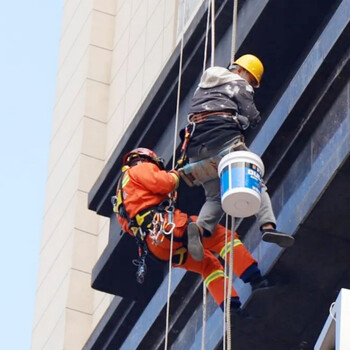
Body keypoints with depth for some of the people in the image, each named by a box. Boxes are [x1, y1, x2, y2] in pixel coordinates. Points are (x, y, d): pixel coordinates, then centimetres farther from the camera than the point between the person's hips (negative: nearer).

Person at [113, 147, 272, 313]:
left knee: (207, 262, 16)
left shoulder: (121, 189, 34)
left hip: (154, 247, 9)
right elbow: (162, 183, -9)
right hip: (165, 225, -8)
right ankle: (257, 281, -17)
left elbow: (128, 226, 26)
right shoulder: (142, 168, 10)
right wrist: (174, 175, 10)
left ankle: (233, 310, 2)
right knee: (223, 236, -4)